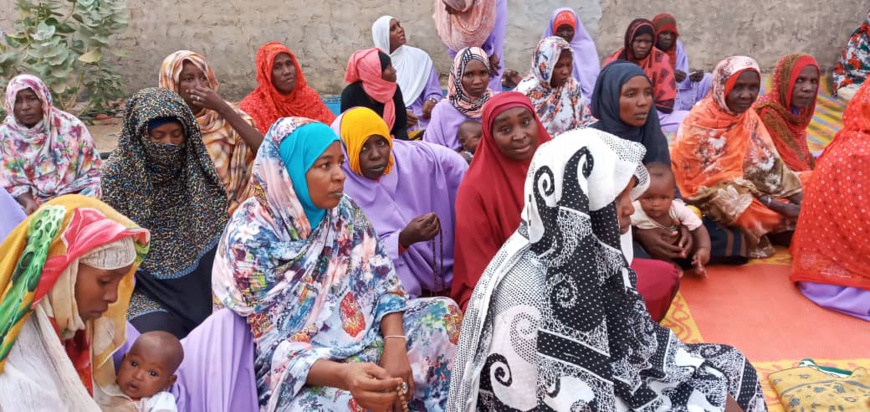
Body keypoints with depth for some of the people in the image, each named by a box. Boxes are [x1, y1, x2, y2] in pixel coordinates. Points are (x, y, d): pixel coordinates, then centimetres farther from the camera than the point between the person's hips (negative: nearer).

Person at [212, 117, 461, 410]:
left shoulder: (345, 210, -1)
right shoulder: (250, 238, -18)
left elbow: (383, 281, -1)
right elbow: (272, 345, -20)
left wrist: (394, 345, -20)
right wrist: (343, 374, -38)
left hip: (363, 335, 6)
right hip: (300, 373, -6)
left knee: (443, 312, -9)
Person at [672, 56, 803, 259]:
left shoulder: (749, 117, 2)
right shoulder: (700, 122, -21)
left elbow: (768, 163, -1)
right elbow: (716, 177, -22)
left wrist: (801, 199, -16)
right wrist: (775, 204, -25)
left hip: (742, 186, 7)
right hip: (708, 191, -7)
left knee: (798, 206, -6)